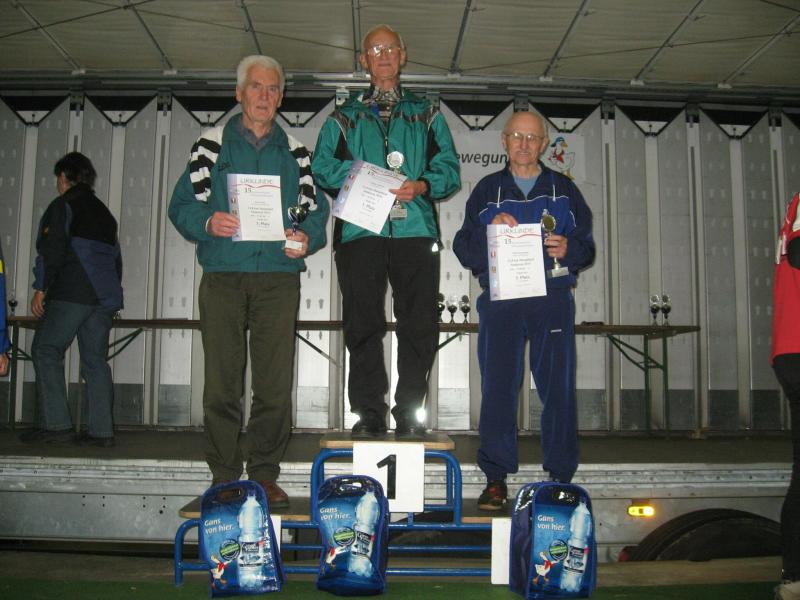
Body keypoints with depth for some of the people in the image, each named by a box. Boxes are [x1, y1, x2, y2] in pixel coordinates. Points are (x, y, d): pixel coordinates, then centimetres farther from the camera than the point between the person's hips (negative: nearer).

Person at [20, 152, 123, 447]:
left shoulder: (63, 205, 1)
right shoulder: (103, 212, 24)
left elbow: (52, 250, -10)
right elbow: (116, 258, 23)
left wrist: (40, 289, -7)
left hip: (72, 293, -7)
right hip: (106, 296, 7)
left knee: (46, 350, -1)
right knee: (95, 359, 6)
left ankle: (56, 424, -8)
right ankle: (101, 430, 0)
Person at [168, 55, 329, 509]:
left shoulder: (296, 152, 16)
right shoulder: (211, 145, 12)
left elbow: (316, 209, 13)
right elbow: (183, 204, 6)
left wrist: (307, 238, -8)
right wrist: (208, 222, -15)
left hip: (279, 275, 1)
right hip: (223, 276, -1)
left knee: (276, 383, -2)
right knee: (222, 382, -1)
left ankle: (264, 473, 10)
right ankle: (224, 476, 10)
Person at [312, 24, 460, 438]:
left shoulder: (426, 114, 20)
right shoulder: (345, 116, 19)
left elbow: (449, 168, 10)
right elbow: (322, 166, 8)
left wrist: (421, 186, -10)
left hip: (415, 229, 0)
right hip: (360, 230, 0)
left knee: (419, 323, -3)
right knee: (363, 324, -2)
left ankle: (409, 414, 6)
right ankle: (369, 414, 5)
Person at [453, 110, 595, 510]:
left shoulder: (564, 190, 15)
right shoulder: (487, 190, 14)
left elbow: (587, 245, 11)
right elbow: (463, 249, 8)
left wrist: (568, 249, -11)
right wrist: (491, 231, -11)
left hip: (552, 298, 0)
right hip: (500, 299, 0)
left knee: (558, 389, -2)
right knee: (497, 388, -4)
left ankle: (561, 476, 9)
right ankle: (496, 478, 4)